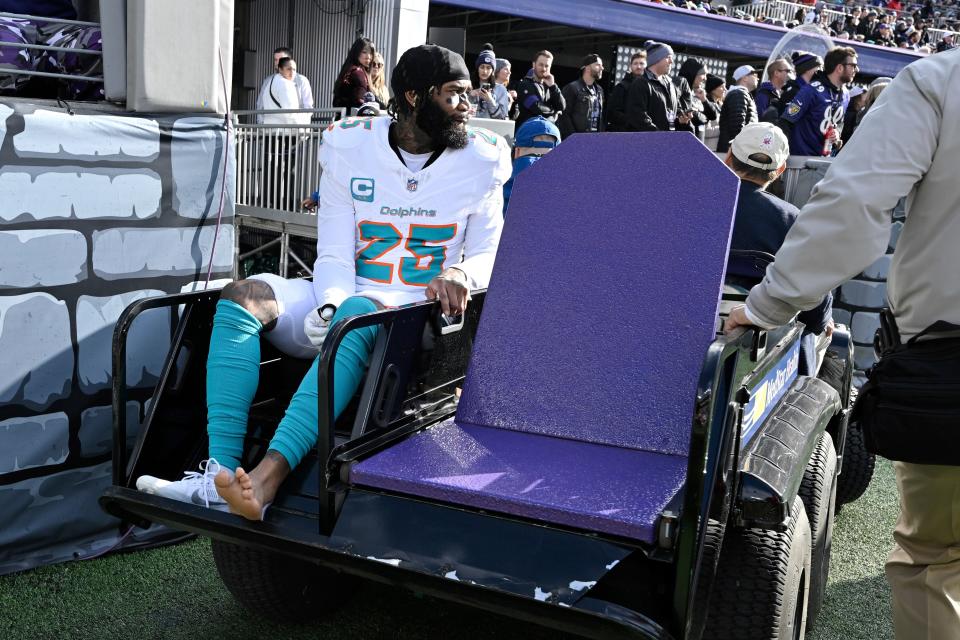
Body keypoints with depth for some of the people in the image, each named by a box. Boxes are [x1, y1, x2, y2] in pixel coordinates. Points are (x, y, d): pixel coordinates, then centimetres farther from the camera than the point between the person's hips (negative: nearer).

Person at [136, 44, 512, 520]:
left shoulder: (480, 162, 3)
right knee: (243, 295, -24)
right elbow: (334, 254, -1)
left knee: (359, 313, -38)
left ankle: (268, 476, -50)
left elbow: (488, 257, 4)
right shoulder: (350, 149, 3)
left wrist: (460, 273, -20)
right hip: (343, 299, 3)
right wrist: (330, 305, -22)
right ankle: (220, 475, -36)